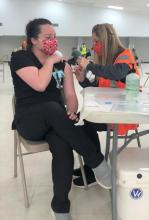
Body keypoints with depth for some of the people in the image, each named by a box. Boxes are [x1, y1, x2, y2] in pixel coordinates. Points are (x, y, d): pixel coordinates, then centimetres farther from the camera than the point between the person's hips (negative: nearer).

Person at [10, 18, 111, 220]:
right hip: (29, 121, -3)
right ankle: (97, 162, -28)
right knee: (53, 108, -38)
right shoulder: (20, 58, -4)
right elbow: (40, 85, -22)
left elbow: (70, 95, 3)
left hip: (55, 121, 4)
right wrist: (50, 61, -7)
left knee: (63, 145, -32)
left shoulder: (61, 62, 10)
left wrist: (71, 112, -19)